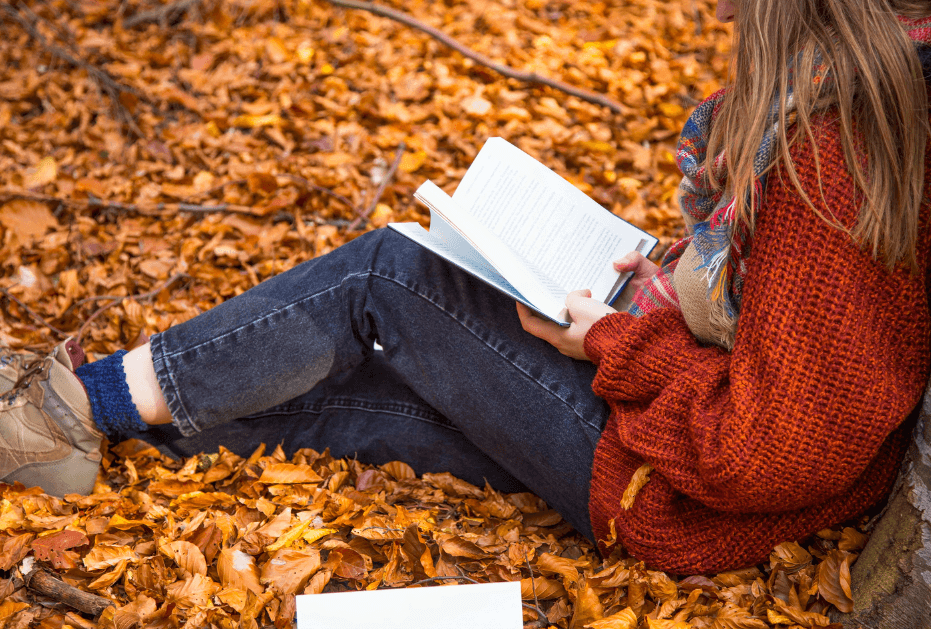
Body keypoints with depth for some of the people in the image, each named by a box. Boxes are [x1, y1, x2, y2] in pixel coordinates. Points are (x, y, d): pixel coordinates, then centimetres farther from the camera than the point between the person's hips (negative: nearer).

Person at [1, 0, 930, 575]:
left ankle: (89, 402, 5)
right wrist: (677, 275, 4)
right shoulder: (849, 82, 2)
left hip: (679, 494, -9)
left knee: (386, 277, -9)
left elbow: (769, 453, -27)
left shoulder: (832, 150, -29)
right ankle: (87, 424, 15)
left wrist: (611, 346, -17)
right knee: (334, 395, 5)